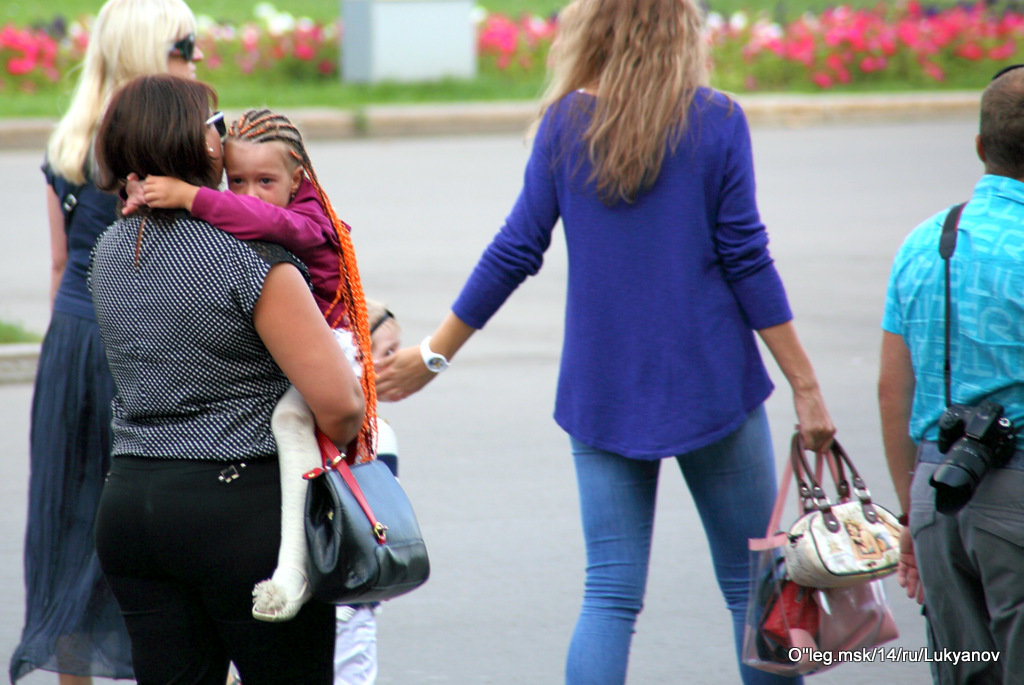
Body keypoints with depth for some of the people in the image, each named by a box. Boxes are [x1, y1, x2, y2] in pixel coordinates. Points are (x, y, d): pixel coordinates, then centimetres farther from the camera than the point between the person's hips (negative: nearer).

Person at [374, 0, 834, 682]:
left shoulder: (566, 122, 1)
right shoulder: (716, 121, -5)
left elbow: (515, 251, 2)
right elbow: (746, 261, -7)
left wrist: (434, 354, 12)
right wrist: (805, 386, -2)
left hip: (602, 390, 2)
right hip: (711, 382, -2)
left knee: (611, 594, 4)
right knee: (752, 586, 8)